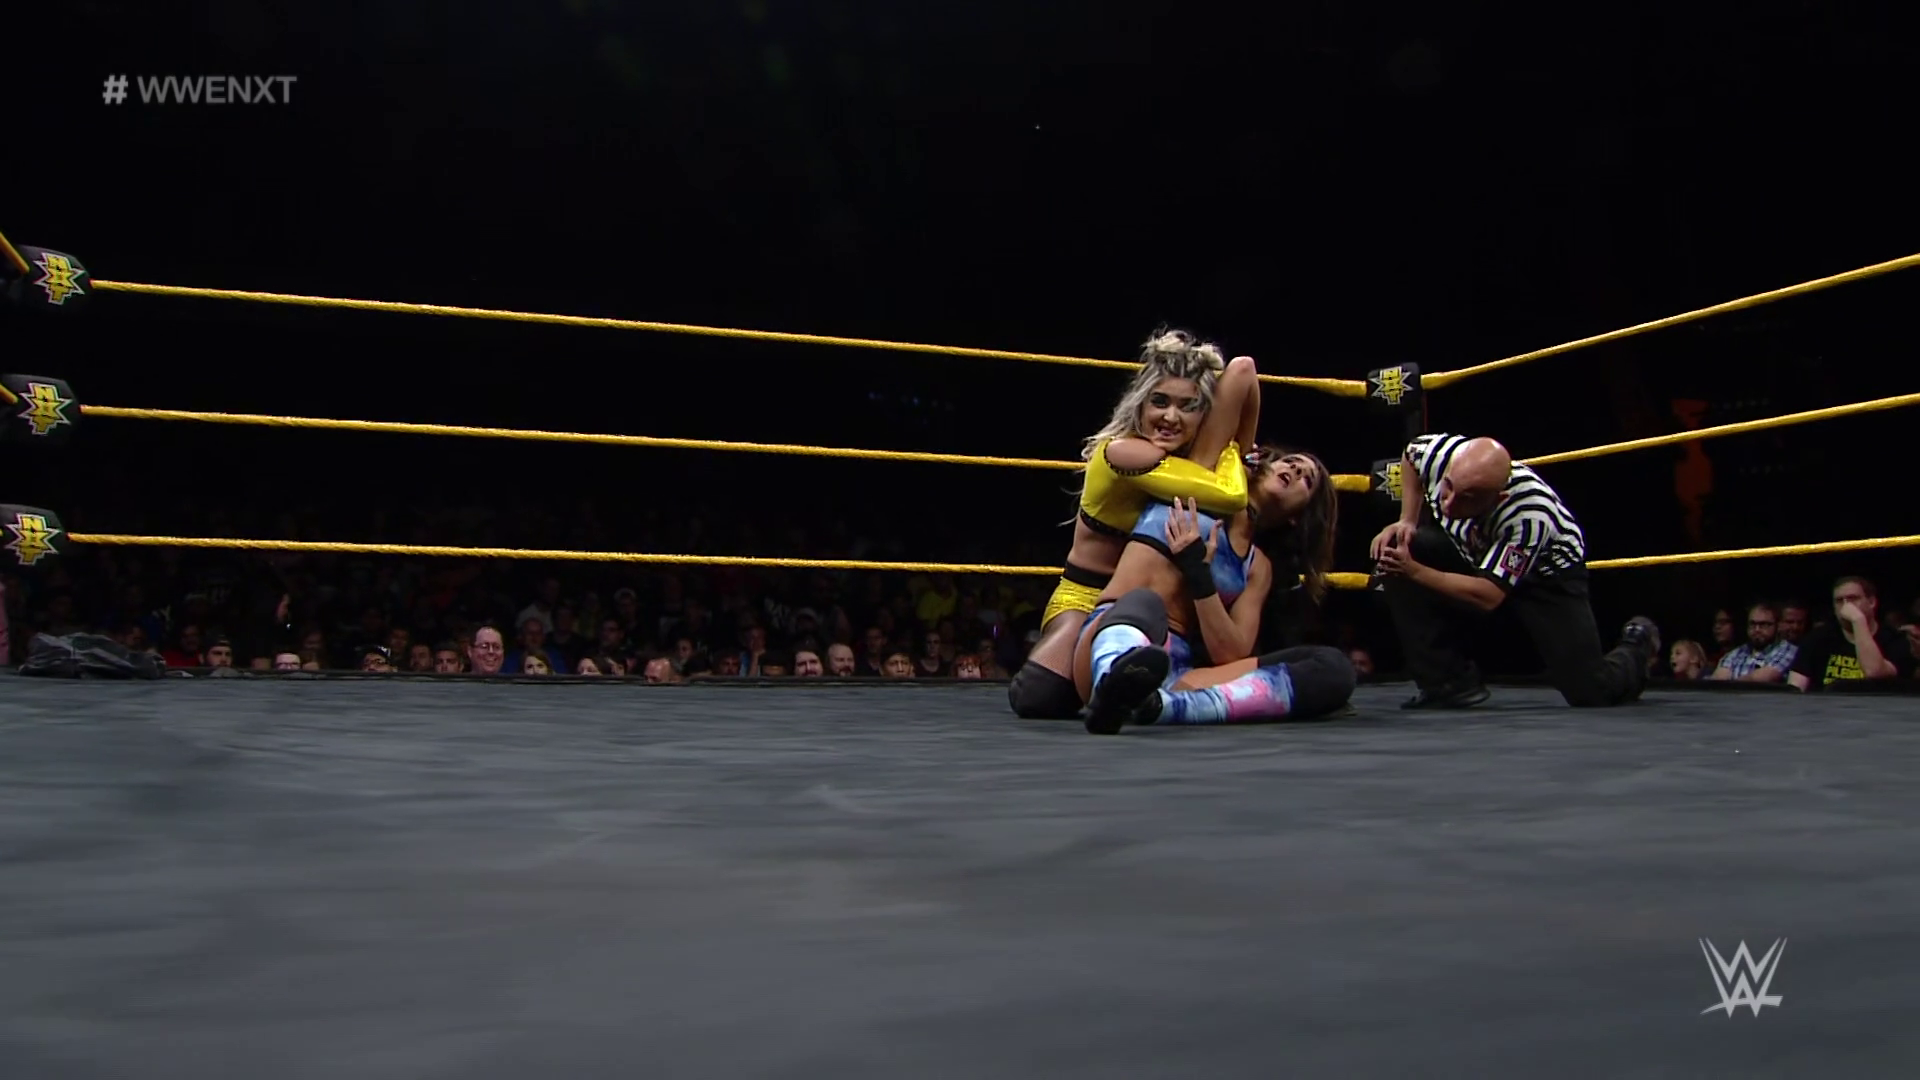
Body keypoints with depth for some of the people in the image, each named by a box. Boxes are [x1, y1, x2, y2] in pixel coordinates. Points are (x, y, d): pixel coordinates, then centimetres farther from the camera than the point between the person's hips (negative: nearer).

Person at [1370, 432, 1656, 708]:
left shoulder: (1530, 516, -42)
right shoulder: (1442, 453, -30)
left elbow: (1487, 596, -38)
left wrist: (1414, 571, -44)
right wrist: (1408, 521, -13)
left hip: (1547, 574, -4)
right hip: (1470, 554, 5)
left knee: (1589, 691, -13)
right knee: (1396, 552, -25)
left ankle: (1636, 645, 26)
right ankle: (1449, 682, -14)